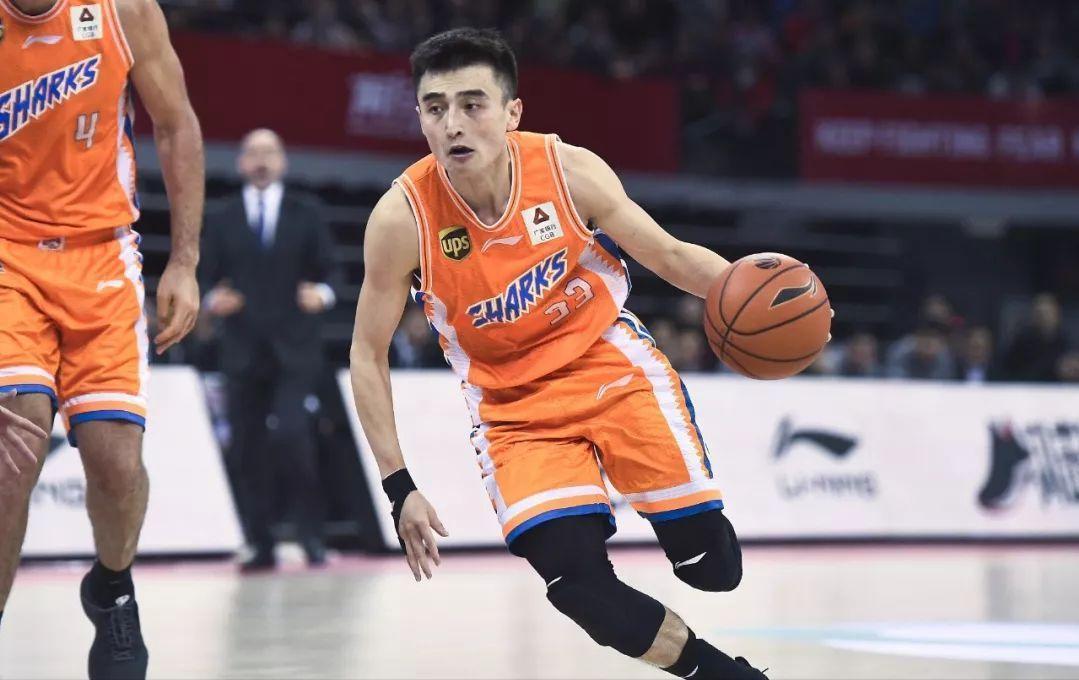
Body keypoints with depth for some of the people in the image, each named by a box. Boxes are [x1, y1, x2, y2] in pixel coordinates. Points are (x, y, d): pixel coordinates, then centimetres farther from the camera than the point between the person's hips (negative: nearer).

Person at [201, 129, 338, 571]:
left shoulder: (307, 214, 9)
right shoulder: (221, 220, 11)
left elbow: (328, 270, 7)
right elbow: (207, 279, 9)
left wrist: (322, 294, -14)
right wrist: (213, 299, -12)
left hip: (295, 350, -2)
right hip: (243, 350, 2)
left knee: (291, 434, -18)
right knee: (248, 450, 0)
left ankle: (311, 535, -4)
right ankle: (261, 546, 7)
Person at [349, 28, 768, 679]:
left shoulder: (570, 171, -17)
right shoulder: (402, 217, -19)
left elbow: (671, 255, -4)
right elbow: (369, 356, -7)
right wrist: (402, 489, -10)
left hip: (610, 361, 1)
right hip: (513, 403, -1)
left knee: (712, 566, -6)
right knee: (578, 583, -22)